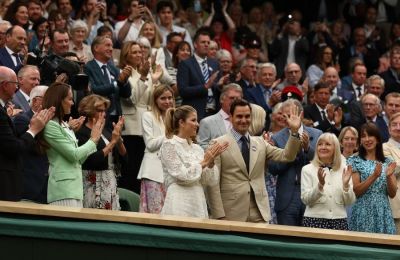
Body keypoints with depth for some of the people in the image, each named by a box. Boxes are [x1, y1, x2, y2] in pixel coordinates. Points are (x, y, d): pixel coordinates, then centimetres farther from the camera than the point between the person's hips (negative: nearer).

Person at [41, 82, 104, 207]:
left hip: (75, 187, 9)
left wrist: (95, 138, 14)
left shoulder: (64, 125, 17)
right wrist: (93, 140, 1)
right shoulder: (50, 126, -10)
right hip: (63, 188, -9)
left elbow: (79, 159, 18)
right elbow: (74, 155, -12)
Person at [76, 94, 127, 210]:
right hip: (94, 183, -7)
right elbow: (94, 159, -19)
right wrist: (113, 142, -14)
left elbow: (123, 154, 12)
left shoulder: (104, 131, 14)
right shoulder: (82, 133, -8)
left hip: (111, 183, 7)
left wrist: (118, 137, -5)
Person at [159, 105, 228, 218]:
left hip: (198, 204, 6)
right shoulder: (169, 145, -4)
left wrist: (211, 161, -5)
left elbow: (209, 180, 10)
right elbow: (182, 176, -13)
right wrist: (204, 162, -6)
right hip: (179, 206, -6)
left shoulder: (197, 148, 13)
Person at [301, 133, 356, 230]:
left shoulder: (344, 170, 7)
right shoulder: (307, 169, 3)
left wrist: (346, 184, -11)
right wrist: (320, 185, -19)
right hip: (314, 220, -1)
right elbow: (305, 199, -5)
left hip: (339, 221, 1)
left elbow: (350, 202, 5)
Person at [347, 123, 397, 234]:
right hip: (363, 214, -3)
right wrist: (374, 176, -18)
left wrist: (388, 176, -10)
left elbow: (392, 194, 7)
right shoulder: (354, 161, 1)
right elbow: (355, 191, -7)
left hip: (384, 214, 3)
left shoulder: (387, 162, 10)